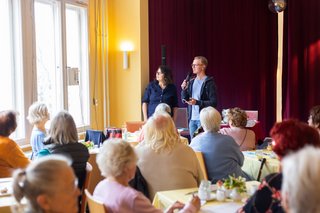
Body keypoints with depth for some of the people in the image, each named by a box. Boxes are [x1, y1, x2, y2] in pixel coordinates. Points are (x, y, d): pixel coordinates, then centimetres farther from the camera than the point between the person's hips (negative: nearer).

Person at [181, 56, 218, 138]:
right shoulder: (191, 82, 12)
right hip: (192, 119, 6)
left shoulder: (209, 83, -7)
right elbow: (184, 100, 15)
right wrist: (184, 89, -4)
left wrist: (197, 102, -22)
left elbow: (214, 103, -13)